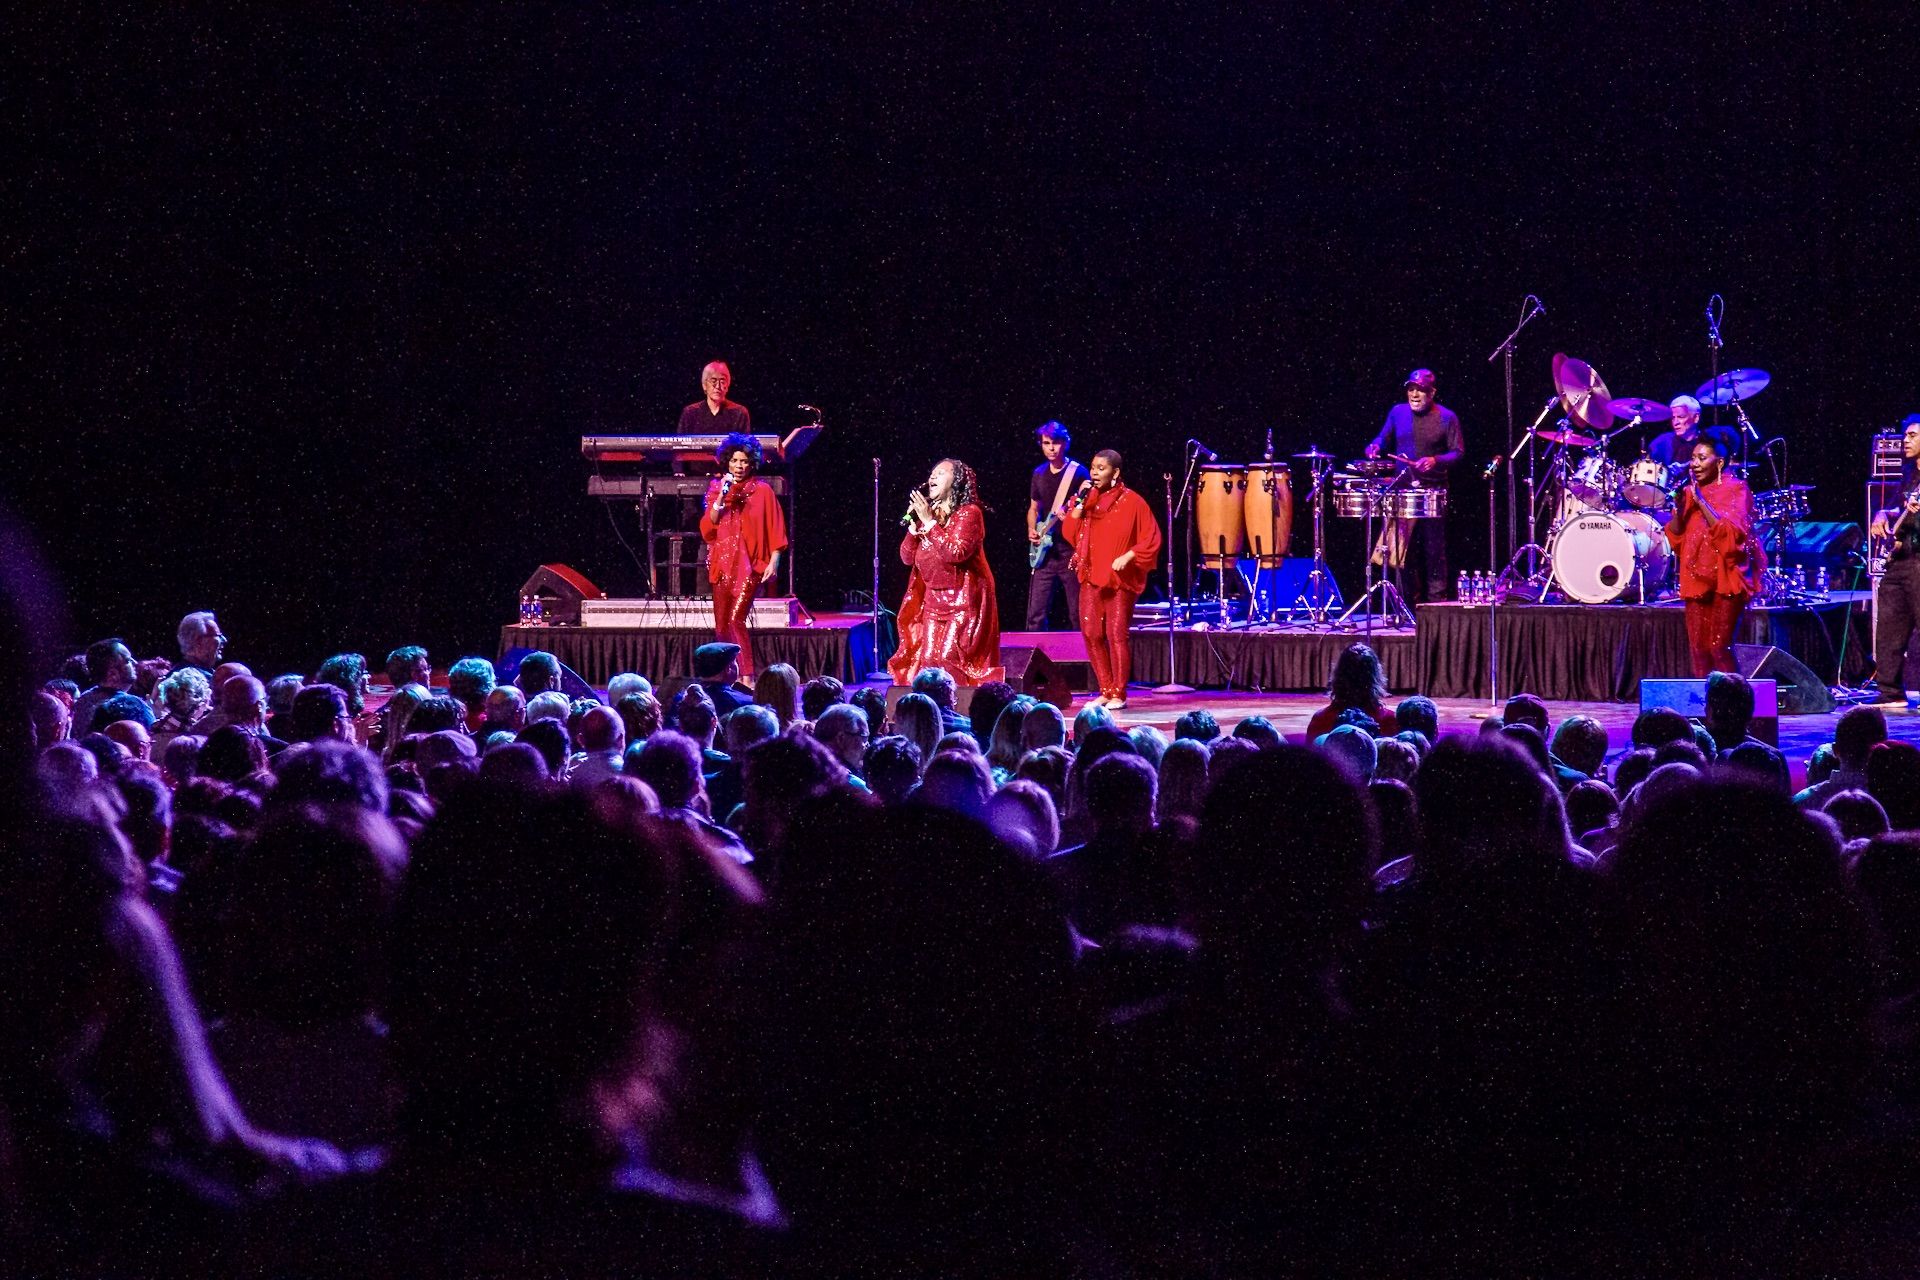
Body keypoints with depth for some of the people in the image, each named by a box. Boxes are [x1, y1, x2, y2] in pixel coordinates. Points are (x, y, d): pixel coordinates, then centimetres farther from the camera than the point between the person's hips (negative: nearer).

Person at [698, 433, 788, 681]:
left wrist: (774, 561, -8)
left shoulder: (761, 489, -1)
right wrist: (721, 497, -9)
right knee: (722, 625, 6)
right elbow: (706, 529, 2)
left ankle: (747, 677, -15)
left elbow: (775, 529, 0)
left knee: (735, 620, -16)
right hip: (722, 563, 5)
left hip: (749, 564, -5)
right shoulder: (716, 488, 9)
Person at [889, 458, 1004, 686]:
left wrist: (929, 522, -21)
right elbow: (907, 557, 7)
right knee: (928, 659, 0)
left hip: (963, 601, -7)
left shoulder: (969, 513, -9)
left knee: (949, 659, -16)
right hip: (933, 599, 7)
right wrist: (913, 524, -8)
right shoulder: (929, 513, 10)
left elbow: (956, 553, -23)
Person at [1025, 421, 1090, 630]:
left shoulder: (1078, 472, -2)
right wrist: (1032, 530, 6)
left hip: (1071, 550, -5)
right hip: (1045, 552, 5)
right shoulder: (1039, 474, 14)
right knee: (1035, 614, 0)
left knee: (1077, 615, -3)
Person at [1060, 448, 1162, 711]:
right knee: (1091, 634, 2)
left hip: (1120, 578, -5)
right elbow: (1070, 533, 3)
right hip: (1091, 576, 5)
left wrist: (1127, 557, -15)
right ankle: (1105, 691, 13)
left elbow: (1151, 540, -4)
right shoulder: (1088, 498, 10)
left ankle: (1119, 695, -2)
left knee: (1117, 634, -9)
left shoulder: (1132, 502, -4)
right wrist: (1080, 502, -6)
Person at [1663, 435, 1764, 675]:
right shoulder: (1690, 491, 14)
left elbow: (1732, 532, -16)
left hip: (1726, 576, -5)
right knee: (1698, 646, 1)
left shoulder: (1735, 489, -3)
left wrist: (1701, 501, -18)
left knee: (1719, 646, -12)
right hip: (1697, 575, 5)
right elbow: (1676, 536, 11)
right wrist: (1678, 505, -5)